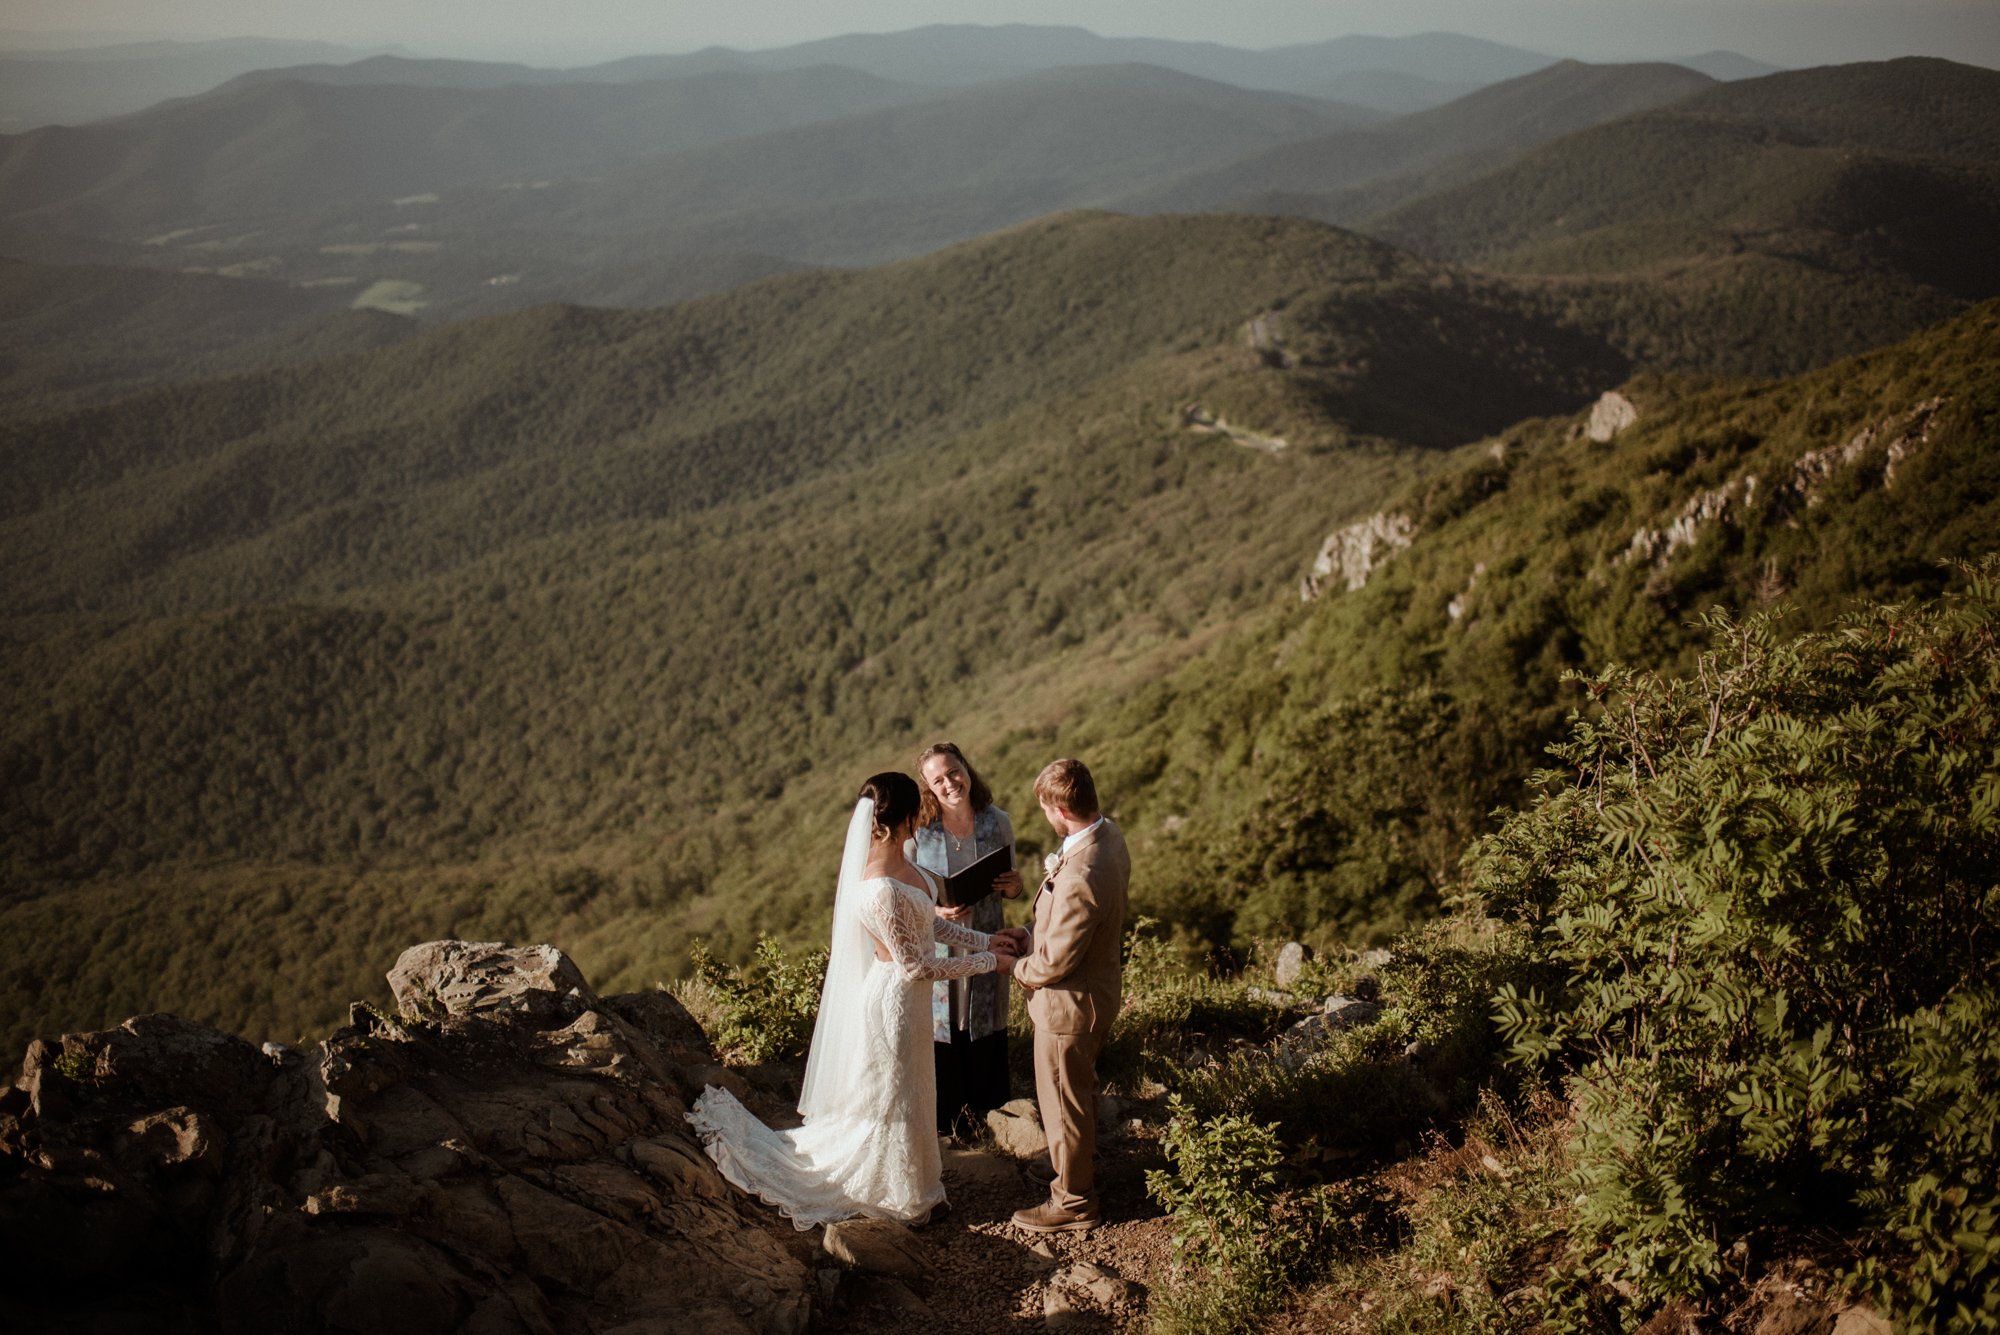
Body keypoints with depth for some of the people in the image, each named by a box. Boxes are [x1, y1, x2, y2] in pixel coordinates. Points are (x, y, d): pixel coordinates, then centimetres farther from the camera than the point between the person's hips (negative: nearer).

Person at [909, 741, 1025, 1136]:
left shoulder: (997, 822, -7)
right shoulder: (918, 830, -16)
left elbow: (1006, 885, 6)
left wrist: (1014, 888, -18)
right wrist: (936, 911, -26)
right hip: (936, 948, -3)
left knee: (986, 1027, 18)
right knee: (940, 1029, 12)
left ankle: (985, 1111, 41)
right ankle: (943, 1116, 34)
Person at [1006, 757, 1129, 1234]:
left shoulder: (1079, 878, -38)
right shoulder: (1109, 835, -8)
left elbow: (1054, 962, -29)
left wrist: (1017, 965, -8)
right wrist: (1031, 937, 1)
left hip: (1069, 1003, -9)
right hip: (1098, 987, 9)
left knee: (1062, 1101, 12)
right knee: (1080, 1089, 29)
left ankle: (1073, 1200, 31)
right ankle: (1081, 1164, 50)